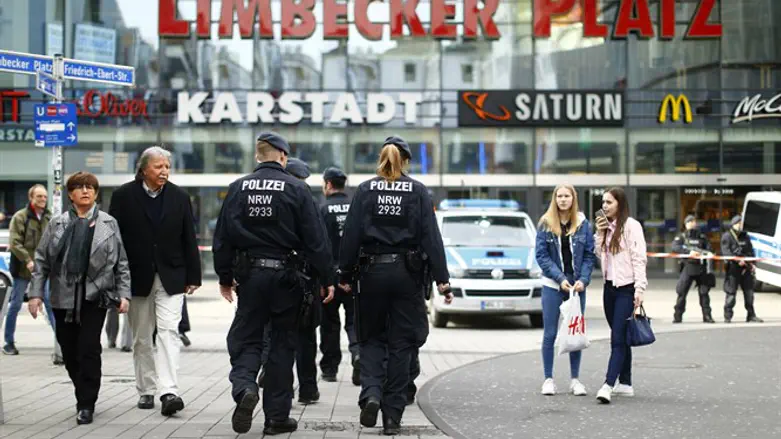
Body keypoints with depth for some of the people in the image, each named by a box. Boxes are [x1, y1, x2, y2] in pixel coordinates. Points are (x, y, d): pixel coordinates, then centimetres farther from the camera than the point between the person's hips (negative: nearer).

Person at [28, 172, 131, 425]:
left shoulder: (108, 224, 7)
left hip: (95, 296, -2)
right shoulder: (57, 224, 9)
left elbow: (121, 262, 7)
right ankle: (85, 397, 24)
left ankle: (86, 405, -1)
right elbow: (42, 260, 8)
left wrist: (124, 294, -1)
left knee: (89, 348, -10)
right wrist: (36, 293, 1)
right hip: (64, 297, 2)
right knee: (69, 352, 6)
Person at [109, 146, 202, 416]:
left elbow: (189, 240, 5)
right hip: (137, 276, 0)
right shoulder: (124, 196, -2)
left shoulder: (179, 197, 3)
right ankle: (146, 390, 20)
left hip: (171, 276, 0)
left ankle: (169, 392, -19)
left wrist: (193, 277, 3)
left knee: (169, 331, -12)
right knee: (141, 338, 9)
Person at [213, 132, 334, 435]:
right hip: (286, 276, -1)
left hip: (249, 276, 2)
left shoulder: (238, 188, 2)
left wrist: (225, 276, 13)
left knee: (245, 340, 10)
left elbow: (223, 237, 3)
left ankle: (244, 387, -20)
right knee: (282, 345, 8)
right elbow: (316, 239, -7)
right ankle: (277, 417, 12)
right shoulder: (297, 189, -6)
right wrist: (326, 279, 0)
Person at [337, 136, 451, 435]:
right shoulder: (418, 192, -1)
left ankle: (371, 394, -10)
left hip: (372, 272, 0)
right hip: (407, 273, 0)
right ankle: (392, 416, 8)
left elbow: (351, 235, -3)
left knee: (371, 338, 14)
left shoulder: (365, 190, 0)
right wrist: (442, 279, -4)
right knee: (400, 344, 7)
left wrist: (344, 275, 3)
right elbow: (432, 237, -5)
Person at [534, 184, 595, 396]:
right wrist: (560, 279, -13)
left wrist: (583, 280, -13)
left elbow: (590, 255, 1)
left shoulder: (583, 223, 2)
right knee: (550, 334, 2)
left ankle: (575, 379, 13)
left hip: (577, 285, 1)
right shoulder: (546, 224, -1)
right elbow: (542, 255, -5)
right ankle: (548, 379, 10)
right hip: (552, 285, -1)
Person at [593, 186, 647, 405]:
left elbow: (639, 258, -13)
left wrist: (639, 289, -19)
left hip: (626, 288, -8)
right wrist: (599, 234, 2)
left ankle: (608, 385, -21)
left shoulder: (631, 225, -8)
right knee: (620, 338, 11)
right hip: (610, 286, 8)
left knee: (618, 338, -13)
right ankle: (625, 384, 16)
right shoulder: (606, 226, 15)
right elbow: (600, 256, 15)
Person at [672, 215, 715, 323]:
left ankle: (707, 316, 8)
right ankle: (677, 316, 1)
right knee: (682, 292, -6)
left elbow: (709, 250, 8)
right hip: (688, 267, -2)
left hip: (701, 268, 2)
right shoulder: (681, 237, 7)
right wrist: (689, 252, -22)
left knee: (704, 292, 1)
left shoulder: (702, 237, 13)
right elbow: (675, 247, -11)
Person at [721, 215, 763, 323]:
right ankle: (727, 317, 2)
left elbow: (751, 250, 16)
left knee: (749, 292, 7)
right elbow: (726, 251, -13)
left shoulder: (745, 236, 16)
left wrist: (752, 263, 1)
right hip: (733, 268, -5)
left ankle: (751, 316, 15)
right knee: (731, 293, -4)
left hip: (746, 268, 5)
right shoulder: (727, 236, -2)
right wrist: (738, 260, -23)